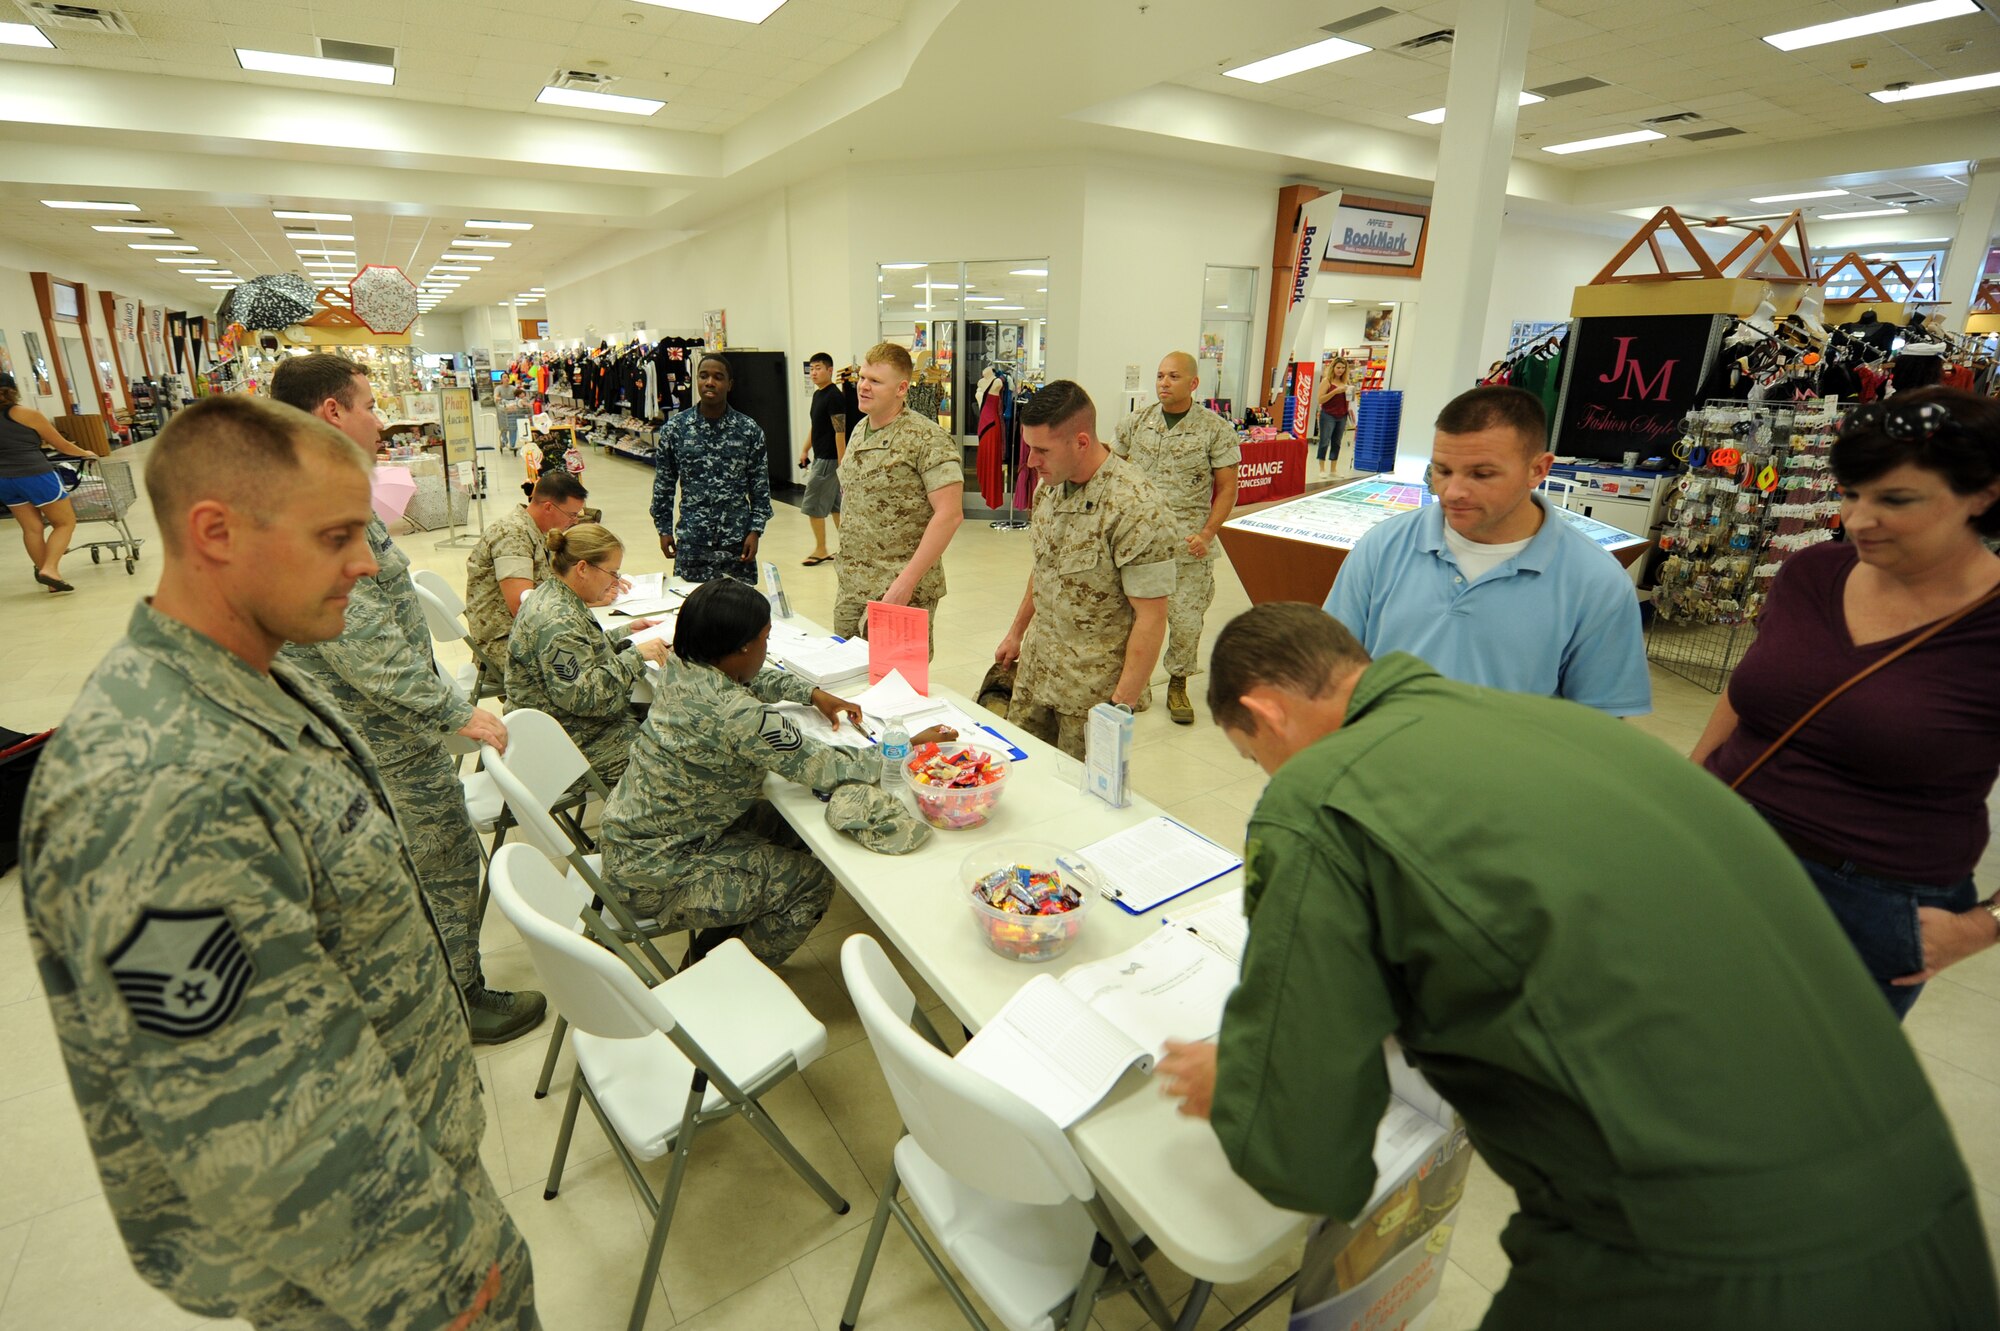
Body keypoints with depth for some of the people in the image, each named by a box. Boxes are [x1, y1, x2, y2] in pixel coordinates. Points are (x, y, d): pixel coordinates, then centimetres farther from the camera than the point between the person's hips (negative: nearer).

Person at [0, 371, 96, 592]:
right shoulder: (28, 415, -4)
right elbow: (61, 445, 3)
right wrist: (84, 453, 22)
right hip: (35, 476, -6)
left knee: (32, 528, 10)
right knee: (66, 522, 5)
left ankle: (49, 576, 14)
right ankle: (49, 569, -12)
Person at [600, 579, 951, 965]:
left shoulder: (682, 668, -6)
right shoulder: (739, 716, -32)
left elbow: (755, 680, 17)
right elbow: (827, 770, -24)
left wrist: (814, 694, 5)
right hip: (655, 876, -9)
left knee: (791, 827, 17)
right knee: (814, 882, 0)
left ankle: (712, 949, 29)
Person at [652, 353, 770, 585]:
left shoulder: (749, 430, 0)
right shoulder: (674, 428, 2)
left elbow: (760, 487, 2)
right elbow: (664, 484, 9)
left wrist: (755, 531, -3)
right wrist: (664, 529, 8)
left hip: (737, 540, 0)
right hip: (691, 542, 1)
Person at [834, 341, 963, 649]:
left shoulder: (926, 438, -13)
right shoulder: (859, 431, 11)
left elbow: (949, 514, -19)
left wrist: (906, 581, -22)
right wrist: (846, 570, 15)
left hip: (900, 592, -7)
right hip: (850, 589, 8)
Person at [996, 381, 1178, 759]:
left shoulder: (1136, 509, -23)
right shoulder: (1049, 487, 1)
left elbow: (1150, 619, -21)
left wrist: (1121, 707, -21)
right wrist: (1017, 632, 20)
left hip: (1093, 692, -7)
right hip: (1034, 671, 7)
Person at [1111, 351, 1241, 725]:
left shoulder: (1216, 429, -1)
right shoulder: (1135, 422, 6)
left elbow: (1227, 488, 0)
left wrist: (1207, 534, -12)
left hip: (1188, 545, -2)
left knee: (1186, 620, 2)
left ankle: (1178, 684, 25)